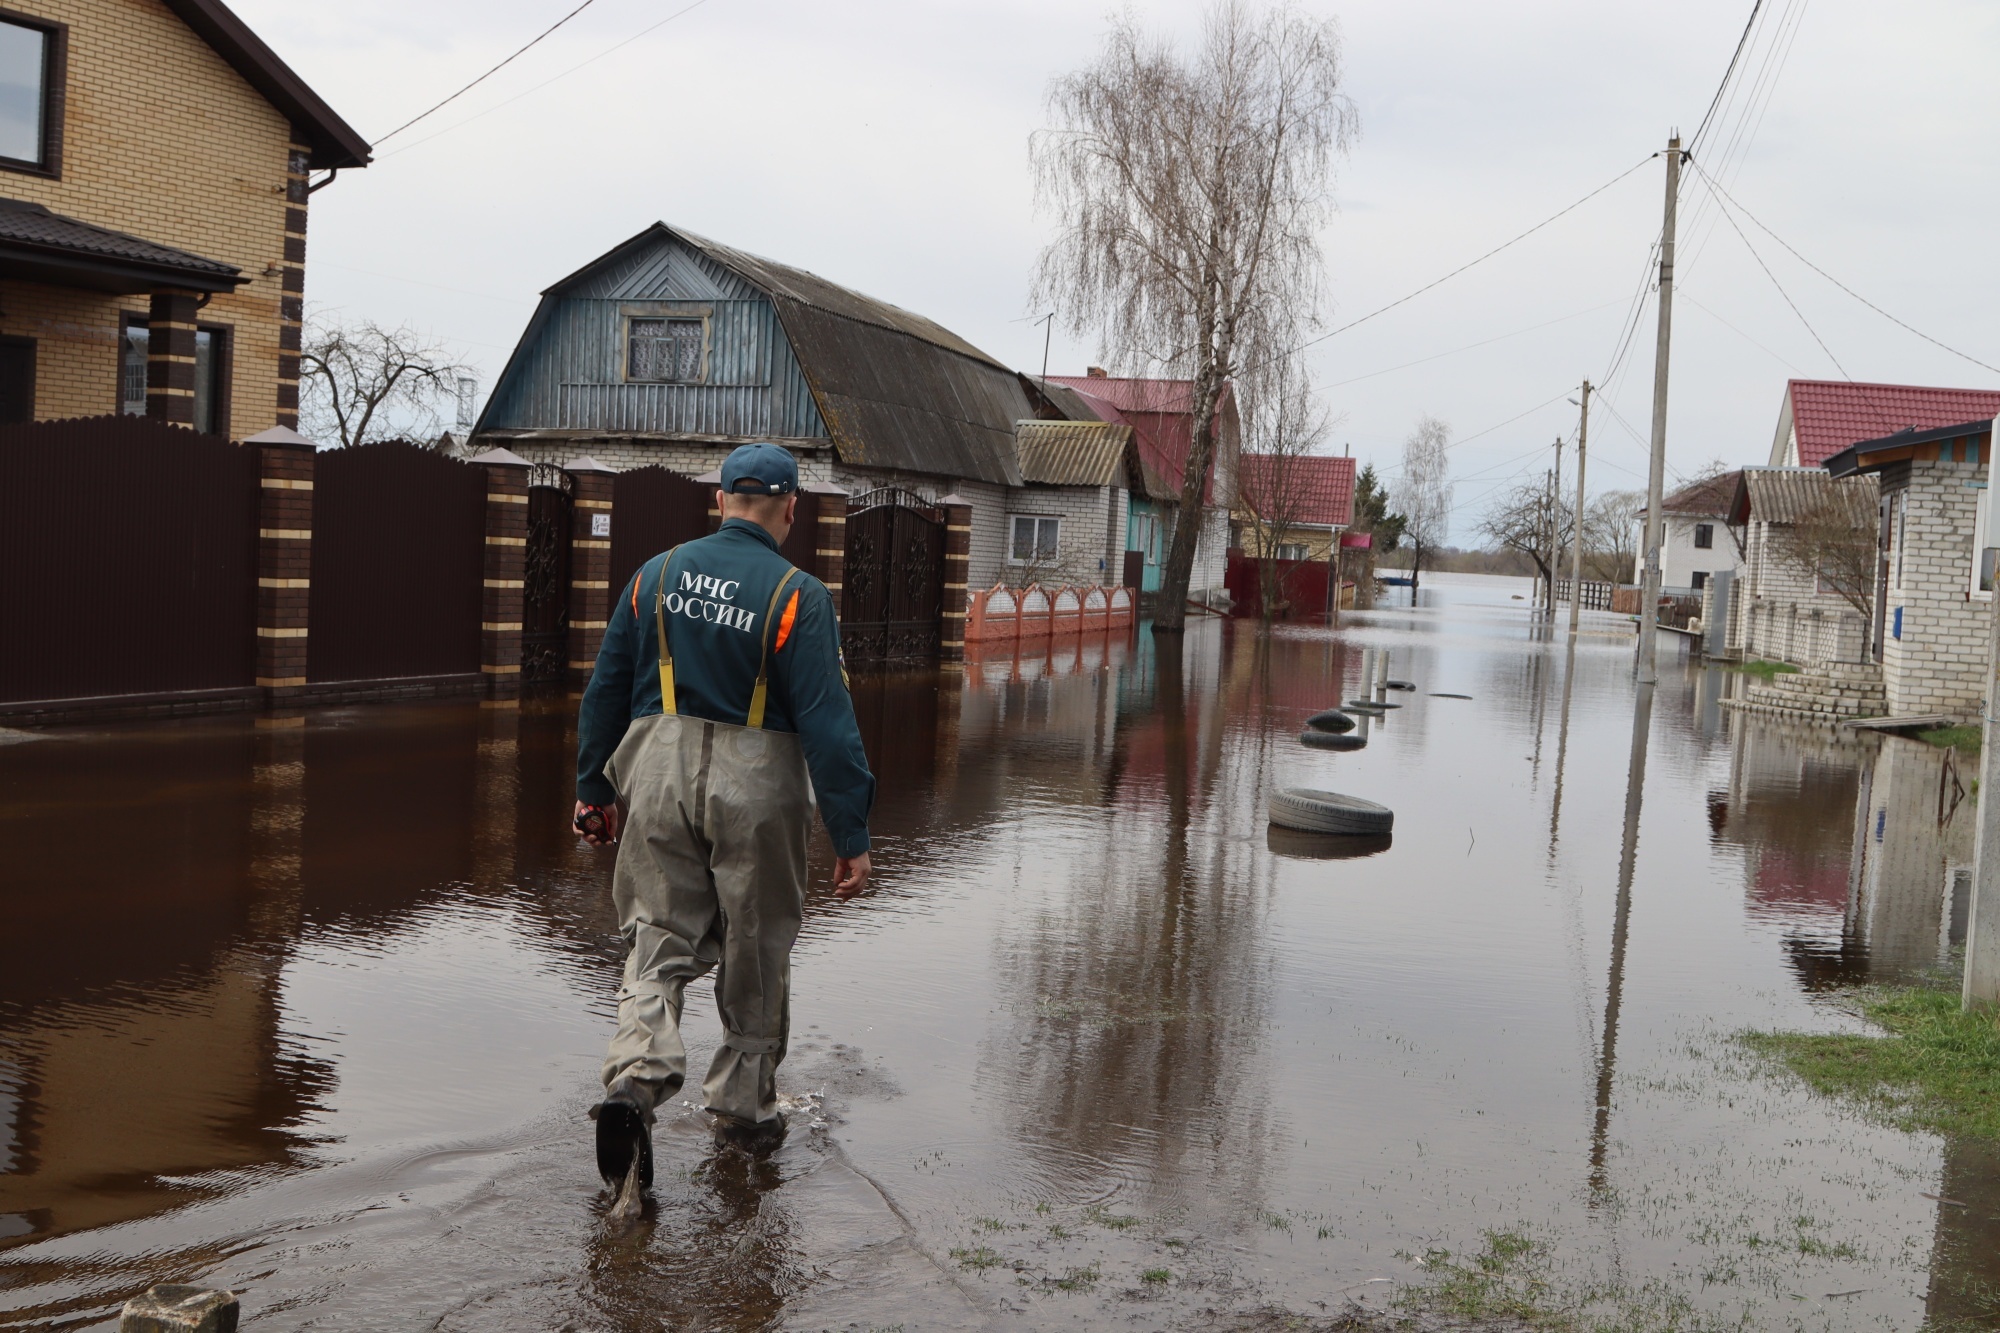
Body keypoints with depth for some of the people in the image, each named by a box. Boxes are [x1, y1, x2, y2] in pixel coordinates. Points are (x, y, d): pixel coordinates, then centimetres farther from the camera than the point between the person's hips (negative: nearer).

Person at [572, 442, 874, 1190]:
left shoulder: (656, 575, 3)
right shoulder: (798, 596, -11)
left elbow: (605, 691, 8)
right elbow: (826, 723, -14)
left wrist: (593, 789, 18)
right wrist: (851, 836, -10)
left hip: (659, 771, 3)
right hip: (756, 787, -3)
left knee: (658, 937, 9)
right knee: (756, 952, 13)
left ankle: (634, 1077, -13)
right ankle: (743, 1101, 25)